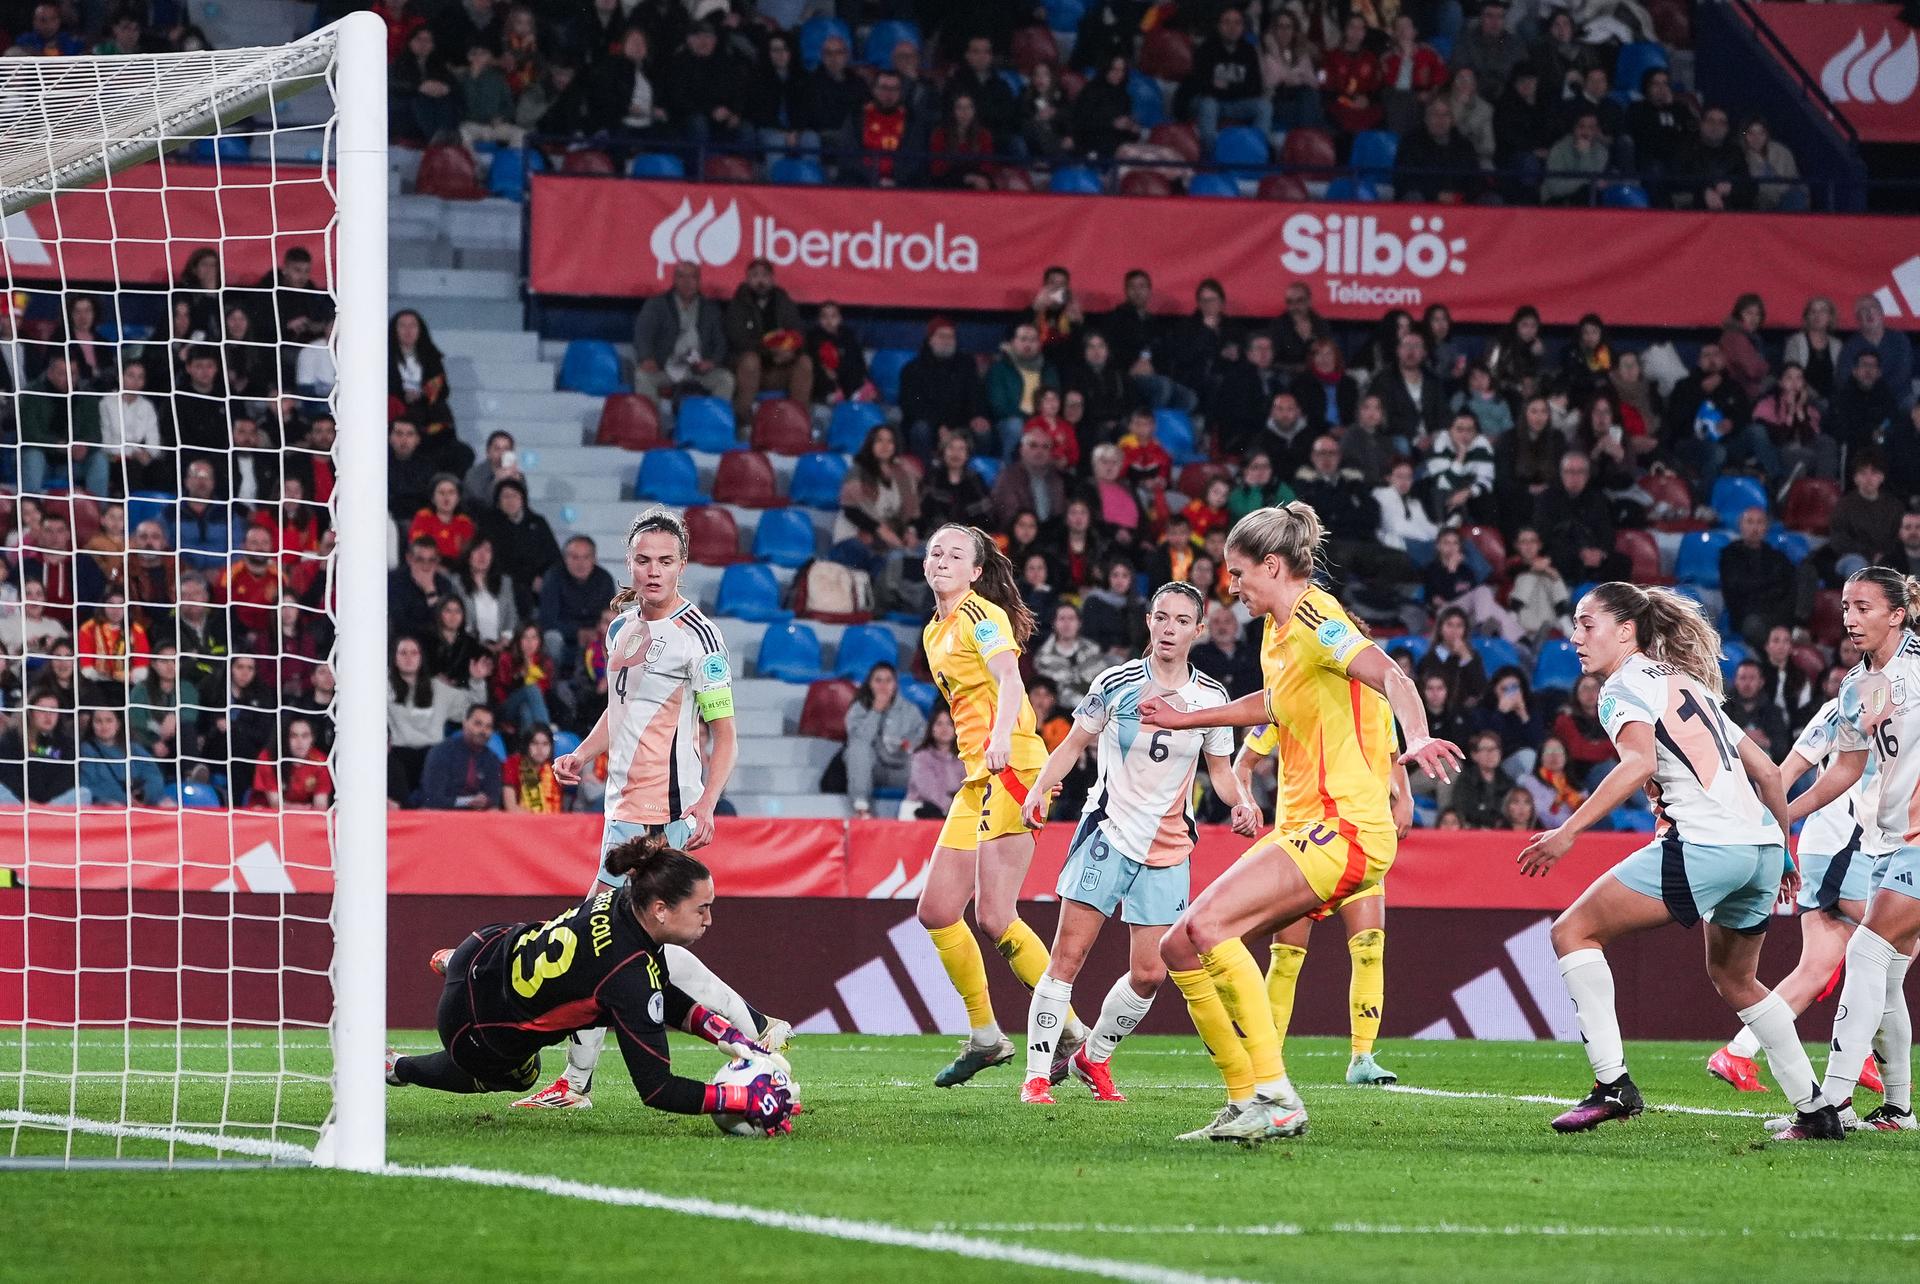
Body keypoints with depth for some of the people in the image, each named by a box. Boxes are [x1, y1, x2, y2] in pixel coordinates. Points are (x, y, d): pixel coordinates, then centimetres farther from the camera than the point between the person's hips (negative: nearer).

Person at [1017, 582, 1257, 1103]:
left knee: (1149, 974, -1)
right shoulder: (1116, 683, -5)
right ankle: (1038, 1074, -4)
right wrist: (1039, 790, -13)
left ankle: (1094, 1058, 23)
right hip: (1108, 832, -3)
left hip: (1168, 849, 3)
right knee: (1068, 956, -11)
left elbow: (1220, 768, 14)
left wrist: (1242, 802, -6)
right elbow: (1073, 745, 3)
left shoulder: (1211, 698, 2)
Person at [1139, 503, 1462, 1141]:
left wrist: (1417, 737, -49)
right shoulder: (1279, 630, 16)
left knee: (1207, 924, -26)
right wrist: (1185, 719, 46)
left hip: (1344, 831, -10)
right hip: (1301, 827, 10)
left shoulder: (1315, 620, -12)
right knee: (1178, 947, 5)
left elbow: (1391, 676, -30)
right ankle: (1248, 1101, 9)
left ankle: (1275, 1098, -28)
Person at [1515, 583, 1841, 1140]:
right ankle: (1816, 1110, 25)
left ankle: (1613, 1083, -9)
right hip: (1760, 844, 8)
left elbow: (1640, 763, -18)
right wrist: (1781, 855, 34)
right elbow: (1767, 771, 26)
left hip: (1702, 844, -8)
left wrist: (1567, 832, -20)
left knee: (1574, 932, 1)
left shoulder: (1624, 686, 2)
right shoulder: (1690, 685, 26)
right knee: (1733, 978, 28)